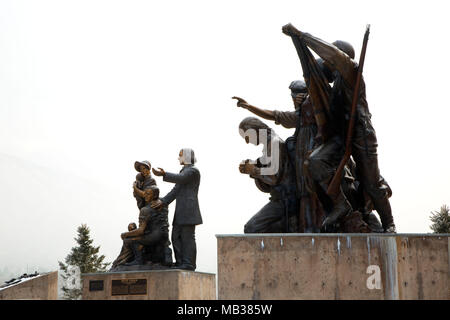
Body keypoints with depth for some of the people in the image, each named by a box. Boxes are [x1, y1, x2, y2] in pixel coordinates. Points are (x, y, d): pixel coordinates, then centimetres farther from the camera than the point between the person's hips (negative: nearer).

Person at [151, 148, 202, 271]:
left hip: (189, 209, -10)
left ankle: (189, 263, -9)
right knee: (176, 236, 6)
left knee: (188, 237, -10)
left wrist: (164, 174, -40)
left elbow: (179, 178, -25)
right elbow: (176, 190, 18)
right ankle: (180, 262, 8)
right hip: (181, 211, 10)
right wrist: (163, 201, 6)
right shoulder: (183, 171, 24)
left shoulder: (193, 170, -5)